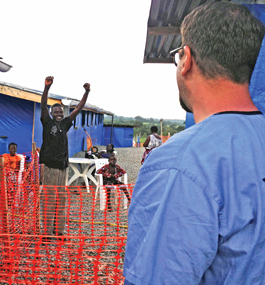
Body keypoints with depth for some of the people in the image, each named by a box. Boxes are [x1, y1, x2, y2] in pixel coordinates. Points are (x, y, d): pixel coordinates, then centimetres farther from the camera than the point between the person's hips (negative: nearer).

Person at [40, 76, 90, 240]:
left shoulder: (65, 124, 14)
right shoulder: (47, 123, 4)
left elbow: (79, 109, 10)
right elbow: (43, 106, -9)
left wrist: (87, 92, 2)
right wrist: (47, 87, -22)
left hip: (63, 166, 5)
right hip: (50, 165, -5)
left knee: (62, 199, 8)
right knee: (49, 199, -4)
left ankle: (59, 230, 16)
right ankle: (47, 231, 3)